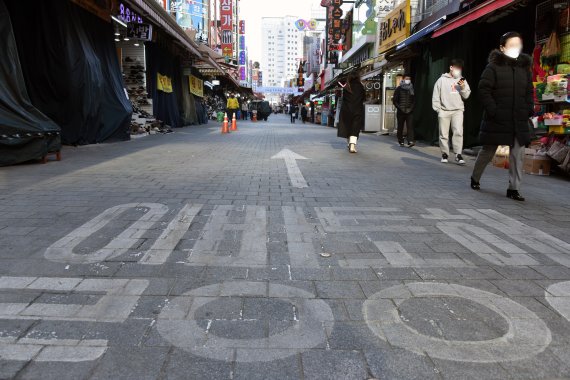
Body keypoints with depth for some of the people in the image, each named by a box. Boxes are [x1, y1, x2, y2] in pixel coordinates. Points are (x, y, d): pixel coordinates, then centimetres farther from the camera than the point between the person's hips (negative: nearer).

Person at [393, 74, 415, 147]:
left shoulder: (412, 89, 10)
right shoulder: (399, 89, 2)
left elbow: (414, 100, 14)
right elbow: (394, 101, 0)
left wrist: (411, 108, -2)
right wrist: (400, 108, -10)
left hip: (409, 111, 1)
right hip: (400, 112, -1)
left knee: (410, 126, -12)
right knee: (400, 127, 5)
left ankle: (410, 141, -21)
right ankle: (401, 142, 15)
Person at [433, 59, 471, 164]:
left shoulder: (462, 80, 12)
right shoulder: (442, 80, 5)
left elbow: (466, 96, 10)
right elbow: (436, 96, 4)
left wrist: (463, 88, -7)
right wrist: (438, 109, -2)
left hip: (458, 110, 1)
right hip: (444, 111, -1)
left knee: (458, 132, -12)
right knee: (444, 134, 3)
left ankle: (458, 155, -13)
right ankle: (444, 154, 14)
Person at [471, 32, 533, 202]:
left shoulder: (525, 67, 11)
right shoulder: (493, 67, -6)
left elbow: (529, 92, 16)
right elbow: (483, 90, -11)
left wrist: (528, 110, 2)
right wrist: (493, 111, -18)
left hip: (519, 121, 5)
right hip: (496, 120, -4)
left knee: (517, 153, 0)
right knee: (487, 151, 9)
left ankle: (513, 188, 7)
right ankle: (475, 179, 30)